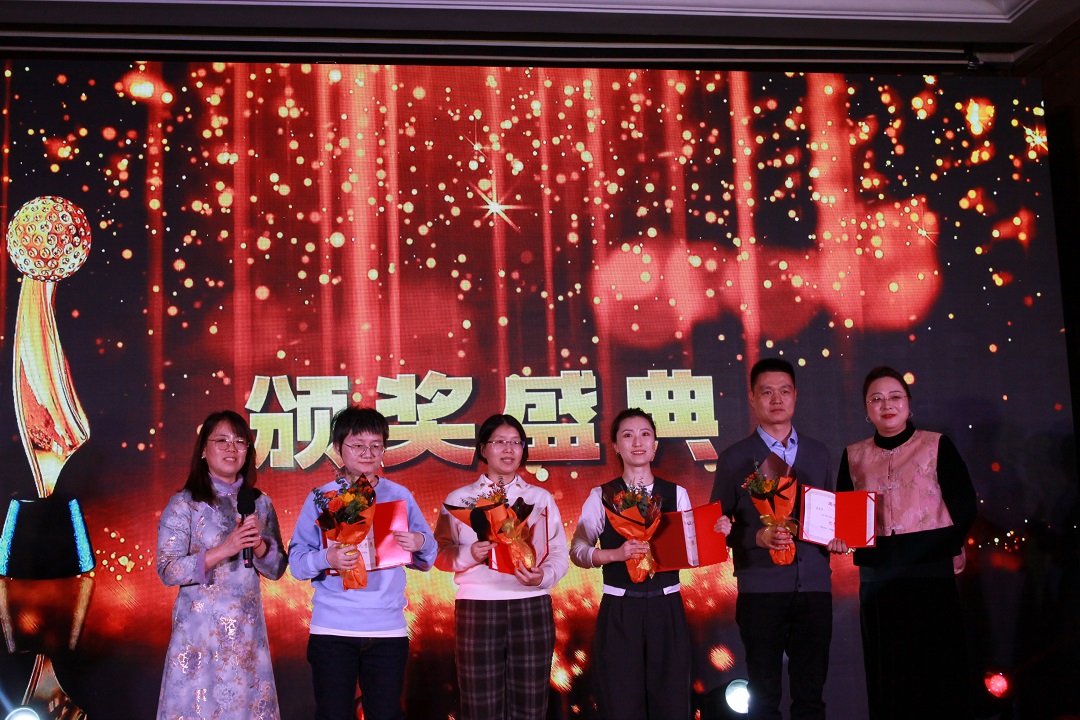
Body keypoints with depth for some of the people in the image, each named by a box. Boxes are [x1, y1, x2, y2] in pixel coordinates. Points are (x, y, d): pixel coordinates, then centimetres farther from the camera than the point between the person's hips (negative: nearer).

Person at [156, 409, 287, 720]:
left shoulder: (260, 503, 7)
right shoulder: (184, 504, -5)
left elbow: (277, 569, 9)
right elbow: (167, 571, -11)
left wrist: (260, 546, -12)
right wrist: (223, 550, -21)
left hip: (247, 630, 4)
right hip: (200, 629, -4)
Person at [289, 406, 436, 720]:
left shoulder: (400, 496, 8)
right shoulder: (321, 498, 3)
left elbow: (427, 559, 9)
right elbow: (296, 560, -2)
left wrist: (420, 543, -13)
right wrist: (326, 559, -21)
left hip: (388, 629, 1)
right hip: (332, 629, -1)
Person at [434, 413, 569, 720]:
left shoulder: (541, 497, 12)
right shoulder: (458, 498, 9)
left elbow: (559, 553, 6)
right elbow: (441, 553, 4)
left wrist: (543, 576, -14)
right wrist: (468, 555, -16)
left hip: (532, 607, 1)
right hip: (477, 608, -1)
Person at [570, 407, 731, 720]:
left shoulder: (676, 494, 6)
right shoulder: (601, 496, 1)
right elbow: (578, 550, -5)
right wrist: (617, 554, -21)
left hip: (667, 608, 2)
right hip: (619, 612, -1)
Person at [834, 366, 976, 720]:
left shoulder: (937, 446, 3)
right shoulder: (854, 457, 11)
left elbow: (963, 506, -1)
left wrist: (944, 549, -5)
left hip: (931, 572, -2)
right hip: (876, 578, 3)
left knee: (937, 670, -1)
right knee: (888, 674, 5)